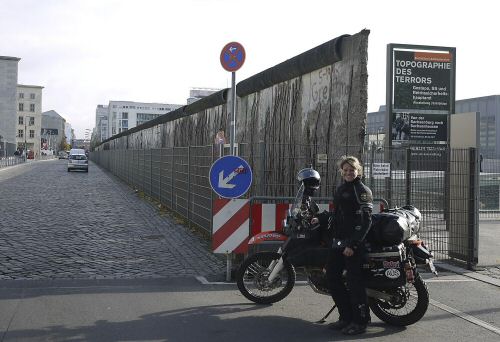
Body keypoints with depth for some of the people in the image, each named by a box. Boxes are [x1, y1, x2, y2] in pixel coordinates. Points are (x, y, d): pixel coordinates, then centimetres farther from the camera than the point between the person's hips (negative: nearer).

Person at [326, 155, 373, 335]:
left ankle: (360, 321, 4)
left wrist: (352, 244, -21)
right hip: (339, 240, 9)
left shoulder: (362, 190, -7)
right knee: (332, 277, 7)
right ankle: (346, 317, 17)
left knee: (354, 281, -7)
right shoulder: (340, 189, 18)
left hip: (354, 243, -8)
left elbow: (365, 221, -16)